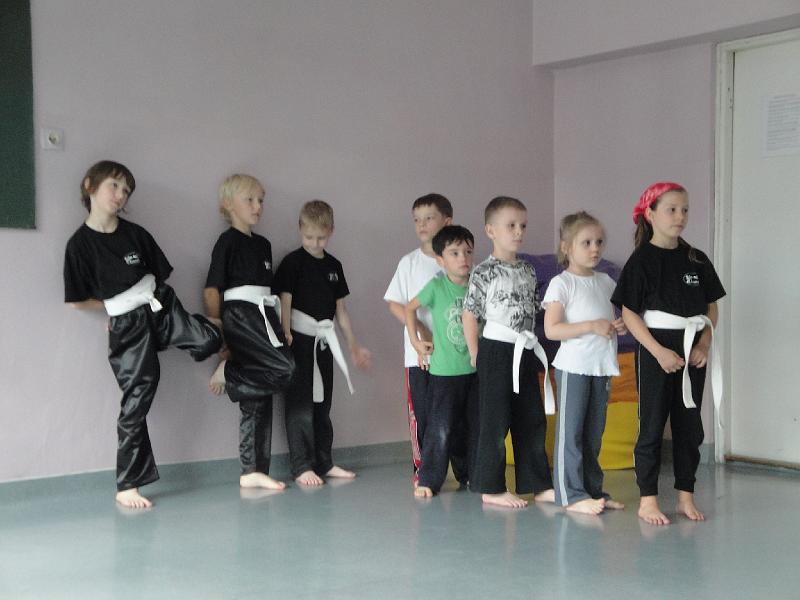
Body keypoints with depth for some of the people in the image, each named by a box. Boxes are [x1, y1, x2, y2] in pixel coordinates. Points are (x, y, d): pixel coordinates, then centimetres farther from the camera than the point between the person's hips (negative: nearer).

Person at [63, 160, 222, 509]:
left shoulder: (135, 234, 4)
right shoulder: (80, 244, -6)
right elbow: (77, 300, -3)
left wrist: (147, 299, 0)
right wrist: (118, 305, 3)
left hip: (163, 308, 3)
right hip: (127, 326, -3)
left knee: (209, 340, -22)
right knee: (136, 401, -2)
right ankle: (127, 486, 11)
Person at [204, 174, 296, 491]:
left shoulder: (263, 244, 19)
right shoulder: (228, 242, -3)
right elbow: (212, 290, -7)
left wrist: (278, 327, 15)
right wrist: (218, 333, -8)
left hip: (263, 317, 8)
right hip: (239, 317, -8)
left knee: (259, 398, 6)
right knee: (284, 369, -23)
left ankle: (252, 471, 10)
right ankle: (227, 372, -2)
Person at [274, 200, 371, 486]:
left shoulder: (333, 265, 11)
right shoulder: (293, 262, -6)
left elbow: (340, 308, 16)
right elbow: (284, 301, -11)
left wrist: (353, 344, 16)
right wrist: (286, 338, -20)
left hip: (324, 341, 6)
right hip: (300, 338, -6)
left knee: (323, 403, 12)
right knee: (300, 403, -3)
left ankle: (324, 463, 20)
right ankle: (301, 467, 1)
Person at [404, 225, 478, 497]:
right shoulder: (437, 286, -9)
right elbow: (410, 308, 4)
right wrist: (415, 341, 0)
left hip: (475, 370, 4)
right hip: (445, 371, -4)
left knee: (475, 426, 12)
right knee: (441, 429, -4)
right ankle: (428, 480, 6)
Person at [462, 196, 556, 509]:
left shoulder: (528, 271, 10)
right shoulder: (485, 271, -9)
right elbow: (469, 314, -9)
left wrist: (530, 345, 10)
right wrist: (476, 355, -7)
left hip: (525, 351, 7)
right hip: (496, 350, -7)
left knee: (532, 420, 10)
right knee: (495, 421, -1)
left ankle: (537, 484, 19)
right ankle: (491, 488, 9)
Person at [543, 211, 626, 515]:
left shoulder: (606, 282, 12)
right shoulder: (561, 284, -8)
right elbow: (551, 329, -16)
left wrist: (620, 326, 0)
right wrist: (593, 326, -20)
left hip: (602, 365, 7)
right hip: (574, 366, -7)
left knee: (594, 432, 13)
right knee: (570, 431, -3)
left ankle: (593, 488, 21)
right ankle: (571, 494, -1)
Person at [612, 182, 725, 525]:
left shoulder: (696, 260, 7)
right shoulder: (642, 260, -7)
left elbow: (711, 306, 11)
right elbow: (630, 313, -10)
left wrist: (704, 344, -4)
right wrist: (659, 351, -17)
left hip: (692, 351, 5)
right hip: (656, 349, -5)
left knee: (689, 426, 10)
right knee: (652, 426, 1)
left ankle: (685, 496, 20)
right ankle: (648, 500, 8)